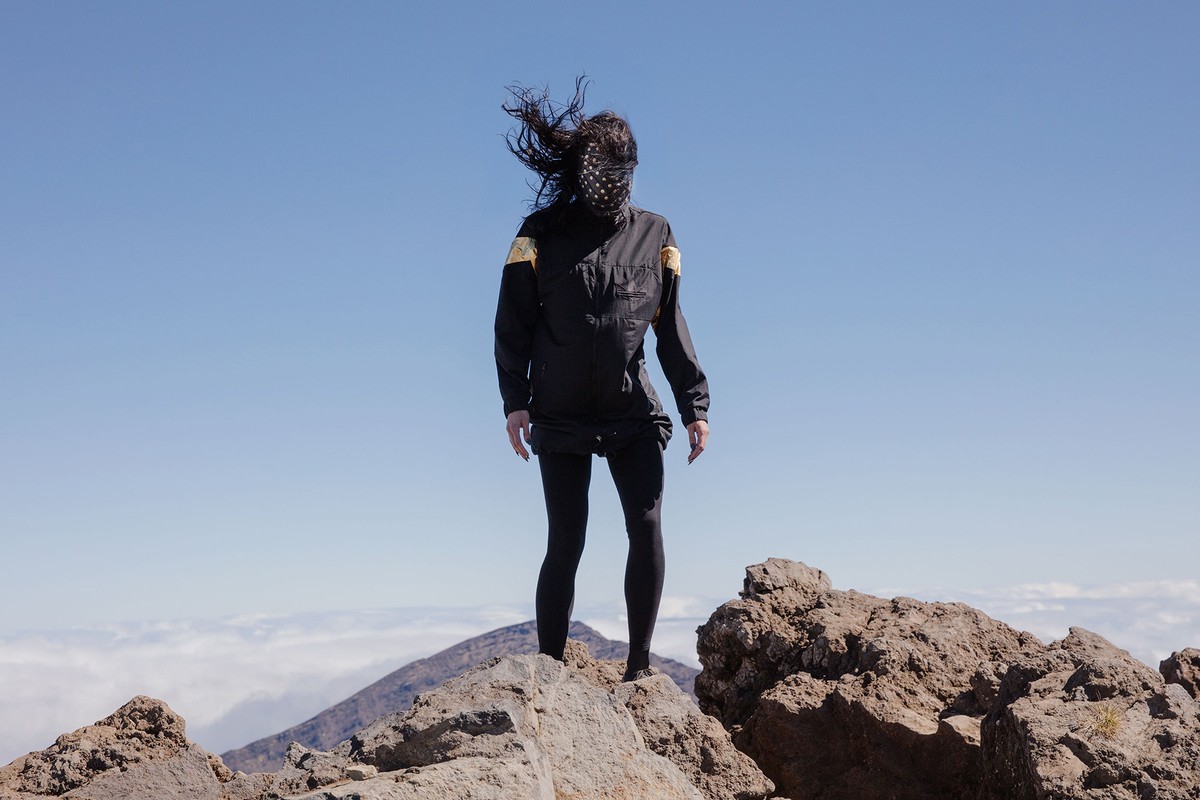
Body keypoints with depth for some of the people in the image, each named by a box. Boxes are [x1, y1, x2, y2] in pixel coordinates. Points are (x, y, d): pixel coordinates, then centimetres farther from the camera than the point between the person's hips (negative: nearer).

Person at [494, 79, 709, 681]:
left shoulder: (654, 235, 9)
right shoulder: (543, 235, 2)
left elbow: (672, 328, 10)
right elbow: (513, 325, 1)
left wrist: (694, 405, 4)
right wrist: (515, 401, -9)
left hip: (633, 412, 2)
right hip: (560, 417, -2)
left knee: (647, 527, -11)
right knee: (565, 545, -2)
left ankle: (639, 664, -1)